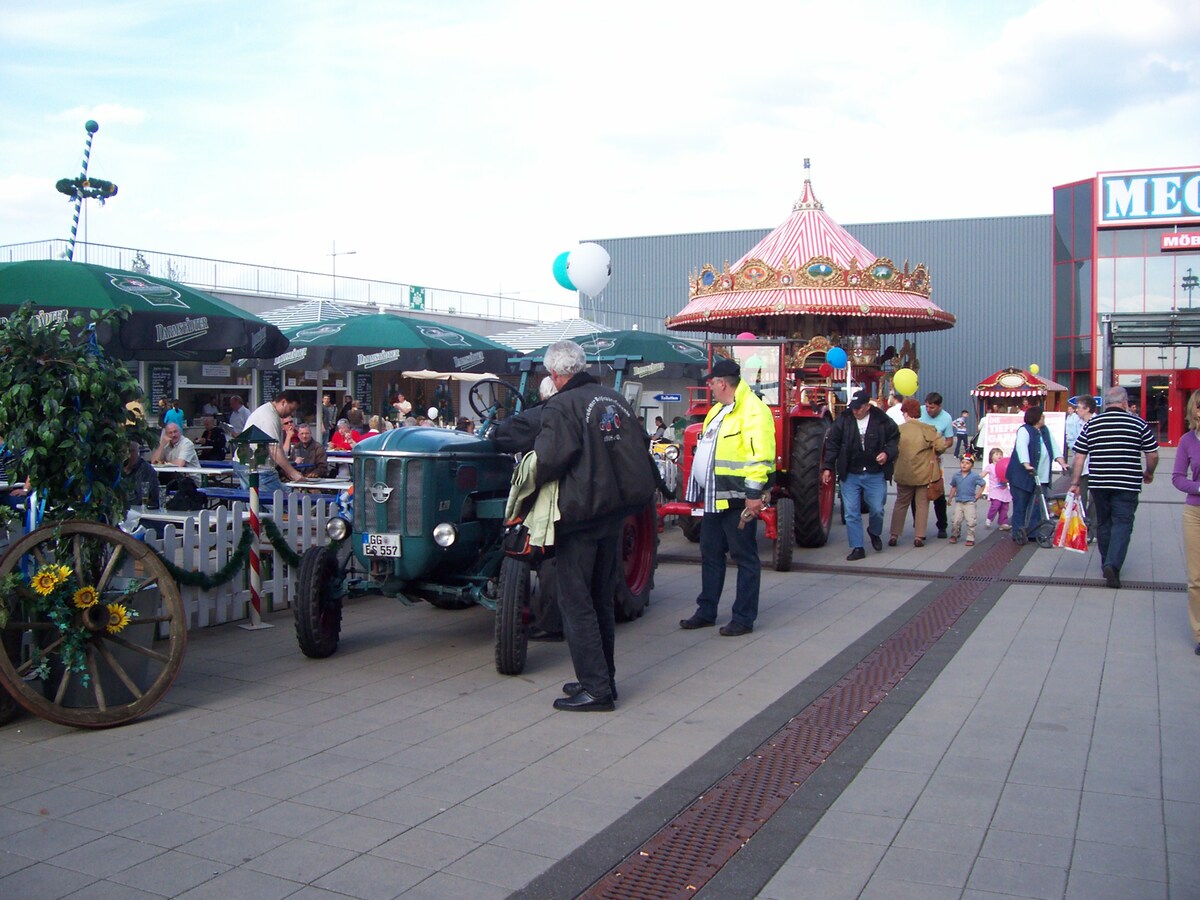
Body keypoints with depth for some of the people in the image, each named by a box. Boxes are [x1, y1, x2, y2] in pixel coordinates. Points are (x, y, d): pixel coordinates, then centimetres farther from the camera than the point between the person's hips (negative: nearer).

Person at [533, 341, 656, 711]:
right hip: (615, 514, 8)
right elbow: (641, 449, 15)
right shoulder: (615, 400, 10)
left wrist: (528, 482, -5)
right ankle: (603, 678, 25)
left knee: (576, 603, 0)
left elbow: (549, 459, -24)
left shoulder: (561, 406, -13)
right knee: (602, 600, 17)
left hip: (579, 514, -7)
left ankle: (595, 688, 0)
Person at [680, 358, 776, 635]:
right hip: (715, 498, 10)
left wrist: (754, 493, -25)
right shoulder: (718, 411, 17)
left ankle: (744, 618, 7)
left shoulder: (752, 411, -14)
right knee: (710, 555, 15)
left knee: (745, 557, 0)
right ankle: (706, 612, 25)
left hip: (738, 499, -10)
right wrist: (701, 491, 23)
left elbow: (761, 456, -22)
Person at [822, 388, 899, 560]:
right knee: (851, 513, 0)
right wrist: (827, 467, -1)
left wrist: (887, 453, -10)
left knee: (877, 510, 5)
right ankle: (857, 548, 9)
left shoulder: (882, 420, -5)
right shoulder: (843, 420, -4)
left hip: (875, 475, 0)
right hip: (850, 475, 1)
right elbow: (832, 444, 2)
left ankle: (874, 532, 37)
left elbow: (894, 438, 9)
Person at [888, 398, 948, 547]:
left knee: (901, 504, 14)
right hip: (924, 474, -1)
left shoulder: (899, 430, -7)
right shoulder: (928, 429, -11)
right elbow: (941, 446, -12)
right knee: (922, 504, 9)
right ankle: (919, 536, 5)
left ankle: (894, 535, 11)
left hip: (904, 474, 1)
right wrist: (931, 452, 9)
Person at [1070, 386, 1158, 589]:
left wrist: (1075, 483, 6)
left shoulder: (1091, 424, 4)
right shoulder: (1138, 423, -2)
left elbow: (1079, 456, 2)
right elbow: (1153, 454, 3)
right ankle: (1113, 564, -17)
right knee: (1122, 523, -1)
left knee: (1103, 523, 16)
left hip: (1098, 483, 3)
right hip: (1127, 484, -3)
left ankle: (1107, 564, 27)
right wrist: (1148, 473, 22)